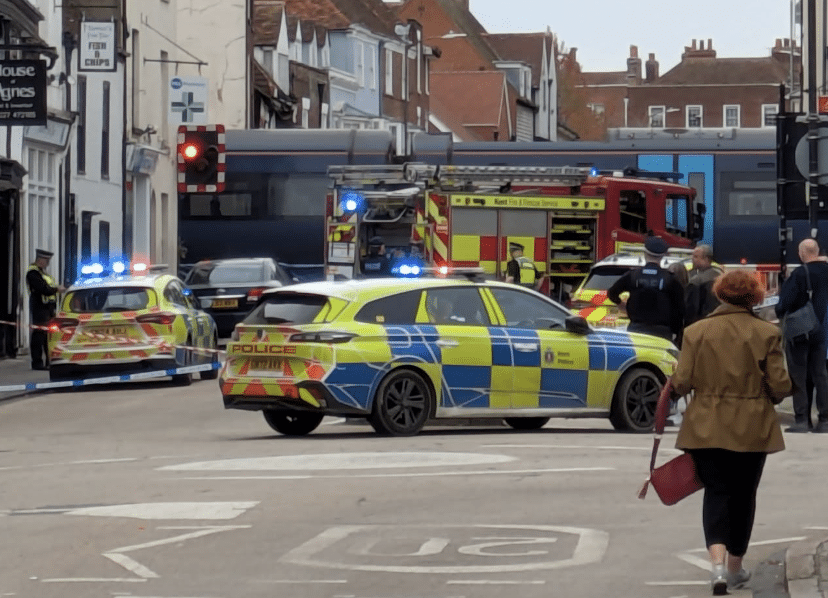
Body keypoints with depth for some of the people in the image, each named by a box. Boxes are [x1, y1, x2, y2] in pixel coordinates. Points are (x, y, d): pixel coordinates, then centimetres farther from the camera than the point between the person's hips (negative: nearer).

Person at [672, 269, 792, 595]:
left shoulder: (696, 331, -5)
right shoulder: (766, 333, -6)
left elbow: (681, 382, -6)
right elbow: (780, 387, -7)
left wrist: (676, 387, 17)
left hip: (708, 428, 0)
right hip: (752, 429, 0)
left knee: (716, 492, 4)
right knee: (743, 495, 14)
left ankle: (718, 562, -18)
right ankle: (735, 567, 23)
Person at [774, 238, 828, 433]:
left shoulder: (799, 274, -17)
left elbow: (785, 300, -17)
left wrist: (780, 313, 2)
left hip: (799, 331, -5)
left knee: (798, 375, 0)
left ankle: (801, 419, -4)